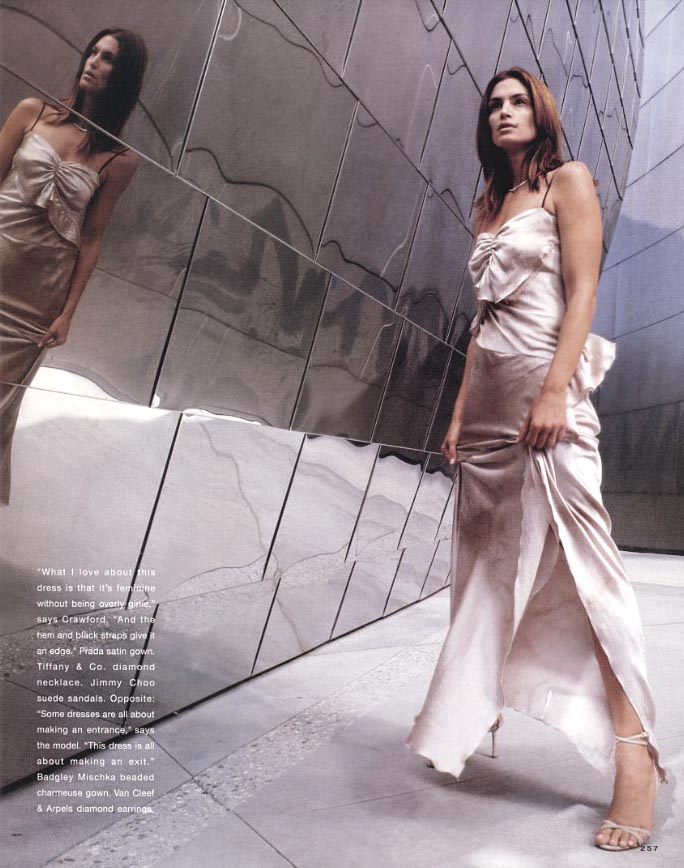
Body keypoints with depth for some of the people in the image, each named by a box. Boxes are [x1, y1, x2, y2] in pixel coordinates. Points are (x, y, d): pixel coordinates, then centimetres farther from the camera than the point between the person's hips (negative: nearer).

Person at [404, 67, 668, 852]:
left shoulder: (569, 182, 5)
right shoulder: (488, 207, 22)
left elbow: (582, 292, -6)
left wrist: (556, 391, -19)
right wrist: (461, 411, 11)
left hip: (544, 383, -7)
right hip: (489, 392, 7)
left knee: (579, 558, -12)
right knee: (488, 559, 8)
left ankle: (634, 757, -6)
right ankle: (474, 708, 19)